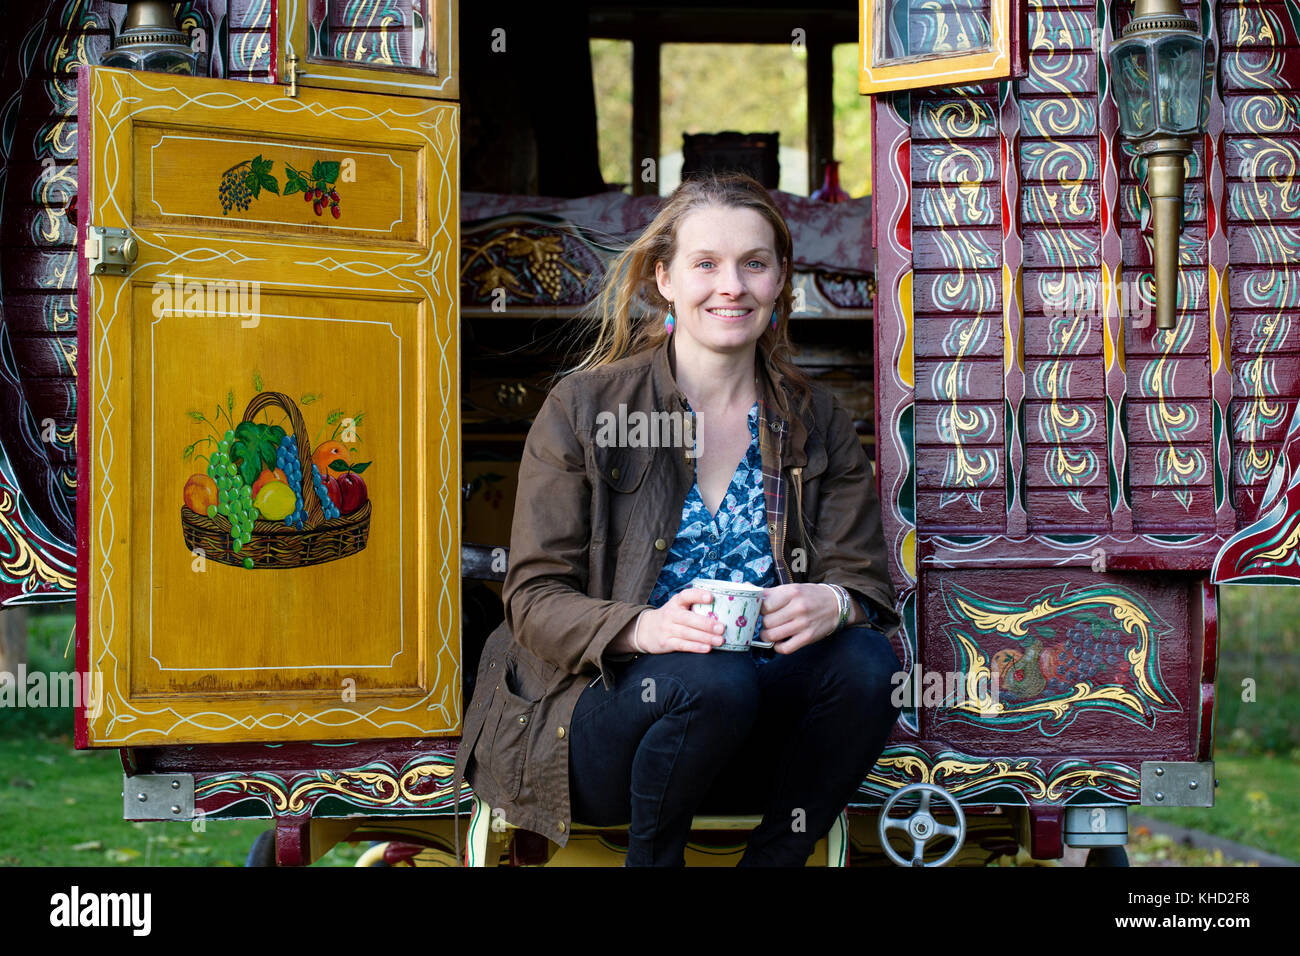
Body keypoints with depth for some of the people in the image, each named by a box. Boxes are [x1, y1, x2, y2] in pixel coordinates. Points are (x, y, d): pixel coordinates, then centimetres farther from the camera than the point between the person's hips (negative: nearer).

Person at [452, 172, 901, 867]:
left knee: (868, 662, -25)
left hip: (753, 730, 4)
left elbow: (865, 581, 5)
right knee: (713, 680, -34)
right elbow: (534, 598, -6)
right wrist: (643, 628, -28)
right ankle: (651, 861, -8)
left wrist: (833, 603, -22)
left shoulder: (816, 422, 9)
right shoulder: (582, 409, -2)